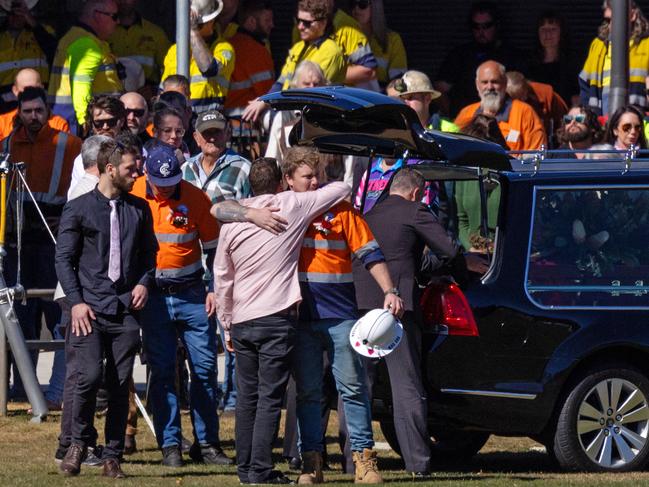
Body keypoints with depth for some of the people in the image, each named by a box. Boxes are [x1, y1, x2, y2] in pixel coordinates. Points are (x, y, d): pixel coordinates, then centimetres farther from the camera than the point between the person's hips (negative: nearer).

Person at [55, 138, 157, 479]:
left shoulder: (139, 210, 14)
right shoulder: (78, 209, 3)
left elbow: (149, 253, 22)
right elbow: (64, 259, 2)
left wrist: (144, 283, 2)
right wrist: (76, 301, -7)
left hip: (126, 309, 3)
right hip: (90, 308, -3)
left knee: (120, 385, 1)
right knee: (90, 376, -16)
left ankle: (112, 457, 7)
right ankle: (78, 444, 5)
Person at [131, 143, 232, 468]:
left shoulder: (195, 198, -4)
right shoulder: (132, 197, -6)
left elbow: (213, 246, 6)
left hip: (191, 294, 1)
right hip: (152, 295, -1)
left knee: (205, 367, 2)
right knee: (162, 370, -1)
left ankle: (206, 442, 11)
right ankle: (169, 444, 4)